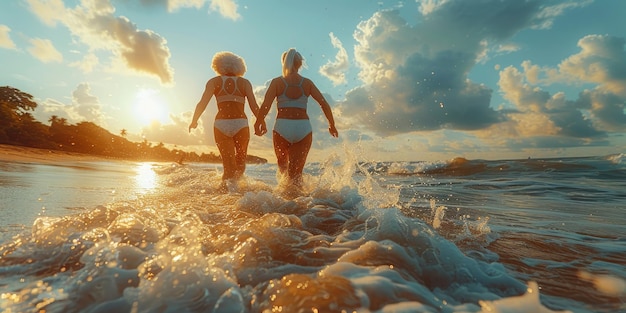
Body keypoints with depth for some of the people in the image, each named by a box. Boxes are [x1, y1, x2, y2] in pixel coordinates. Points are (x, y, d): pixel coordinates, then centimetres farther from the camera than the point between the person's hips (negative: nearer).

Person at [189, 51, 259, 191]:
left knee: (229, 165, 6)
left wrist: (194, 121, 14)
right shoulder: (244, 82, 10)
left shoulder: (214, 81, 10)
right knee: (240, 161, 18)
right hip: (240, 124, 0)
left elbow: (202, 103, 1)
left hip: (221, 125, 1)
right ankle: (233, 185, 3)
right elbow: (254, 106, 1)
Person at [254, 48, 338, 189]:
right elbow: (325, 105, 3)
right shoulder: (307, 83, 7)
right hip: (304, 127, 1)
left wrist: (258, 122, 9)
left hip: (282, 127, -1)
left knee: (282, 163, 26)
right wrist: (332, 125, 14)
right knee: (296, 171, 7)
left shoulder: (277, 82, 2)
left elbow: (265, 106, -8)